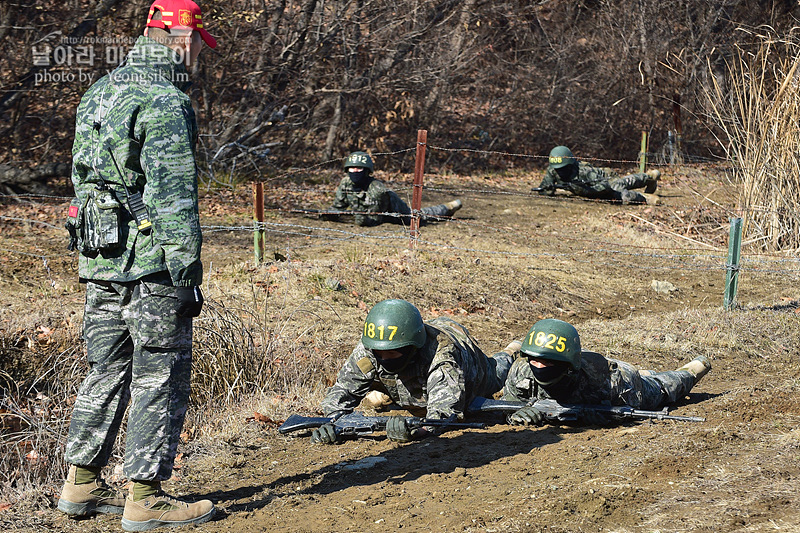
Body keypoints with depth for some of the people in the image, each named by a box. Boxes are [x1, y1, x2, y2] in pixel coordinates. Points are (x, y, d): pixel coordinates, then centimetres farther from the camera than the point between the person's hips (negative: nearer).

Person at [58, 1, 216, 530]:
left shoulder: (97, 94, 14)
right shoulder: (166, 103, -14)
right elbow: (173, 197, -18)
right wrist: (188, 275, -16)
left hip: (100, 262, 9)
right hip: (151, 265, -8)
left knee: (106, 371, 16)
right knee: (160, 377, 0)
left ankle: (82, 485, 21)